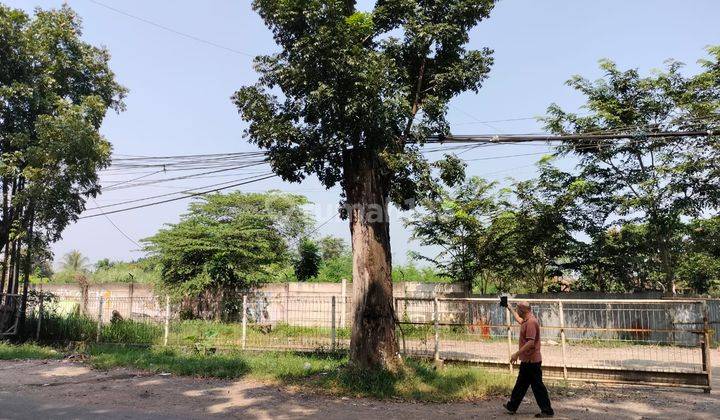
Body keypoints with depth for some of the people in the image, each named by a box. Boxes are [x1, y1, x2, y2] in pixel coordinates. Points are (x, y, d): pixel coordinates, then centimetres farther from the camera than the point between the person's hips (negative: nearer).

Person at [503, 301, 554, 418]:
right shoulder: (527, 320, 9)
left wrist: (517, 354, -25)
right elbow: (520, 320, 35)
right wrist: (511, 309, 39)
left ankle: (547, 411, 8)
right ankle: (512, 406, 27)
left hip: (531, 360, -10)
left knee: (537, 386, -1)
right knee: (520, 384, 17)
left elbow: (530, 343, -28)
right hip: (527, 360, 10)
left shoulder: (531, 322, -22)